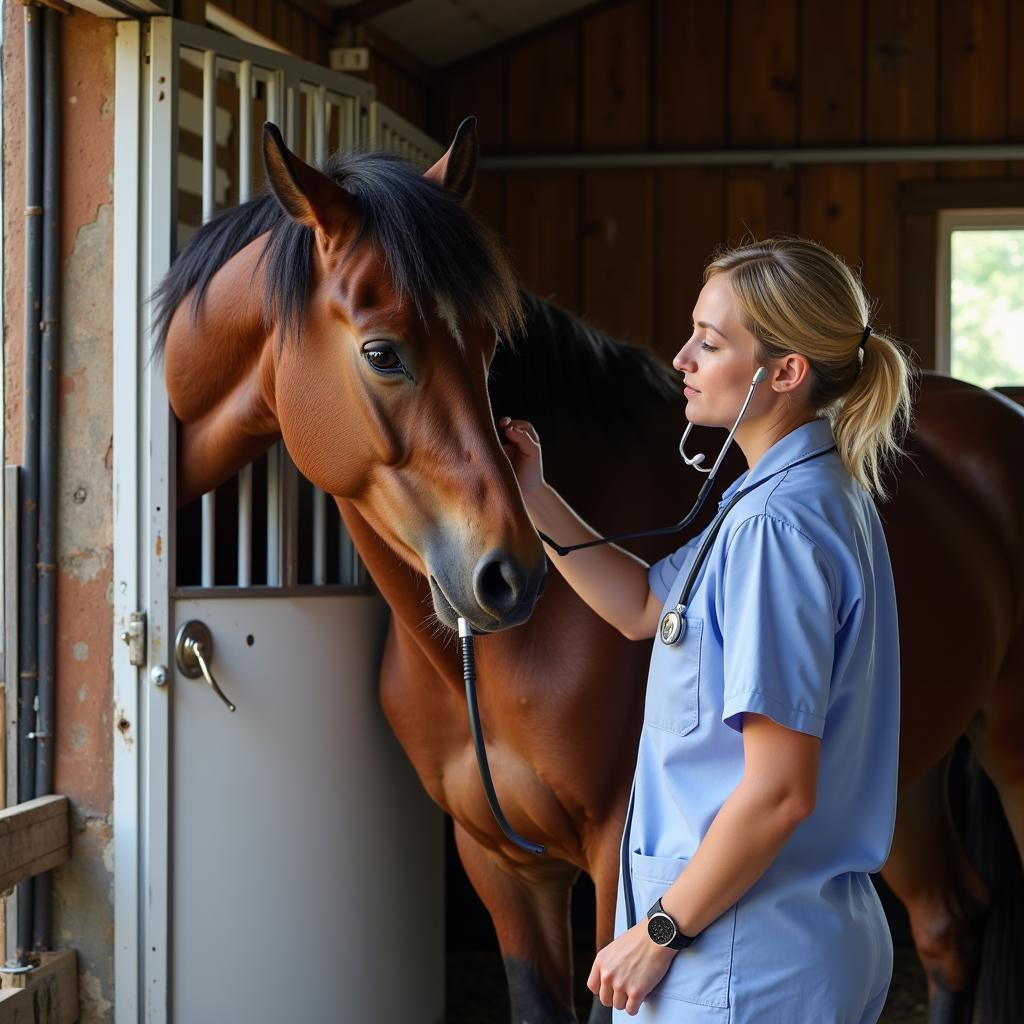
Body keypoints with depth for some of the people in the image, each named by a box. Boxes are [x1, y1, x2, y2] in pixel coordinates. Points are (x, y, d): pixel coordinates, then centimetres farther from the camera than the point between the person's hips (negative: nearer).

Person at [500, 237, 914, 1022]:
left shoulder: (777, 524, -22)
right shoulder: (819, 498, 8)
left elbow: (779, 793, -25)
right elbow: (643, 606, 22)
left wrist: (660, 931, -16)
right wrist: (533, 498, 11)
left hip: (751, 958, -9)